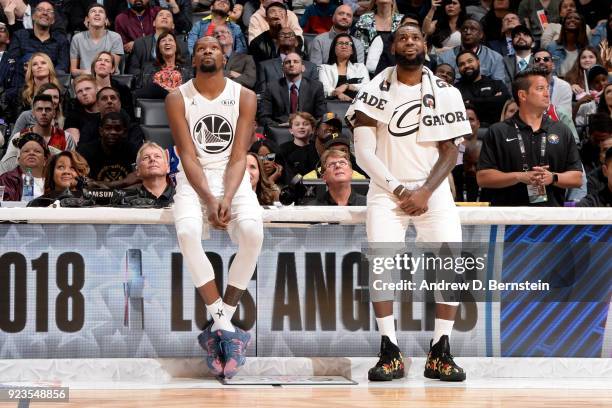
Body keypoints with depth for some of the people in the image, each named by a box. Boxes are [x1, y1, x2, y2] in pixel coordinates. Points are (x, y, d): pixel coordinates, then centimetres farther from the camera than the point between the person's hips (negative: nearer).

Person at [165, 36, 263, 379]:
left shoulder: (245, 97, 0)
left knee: (253, 232, -31)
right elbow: (188, 156, -7)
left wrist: (227, 198, -21)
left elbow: (238, 157, -5)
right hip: (193, 180, -1)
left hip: (233, 178, 1)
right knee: (187, 232, -33)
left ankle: (222, 321, -18)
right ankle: (224, 325, -25)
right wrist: (208, 199, -21)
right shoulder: (178, 99, -1)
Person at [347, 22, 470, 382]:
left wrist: (425, 192, -14)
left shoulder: (446, 94, 1)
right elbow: (364, 152, -6)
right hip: (386, 188, -1)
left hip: (432, 189, 1)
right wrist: (397, 188, -13)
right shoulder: (376, 90, -2)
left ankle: (440, 353, -7)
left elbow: (449, 153, 0)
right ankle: (390, 353, -12)